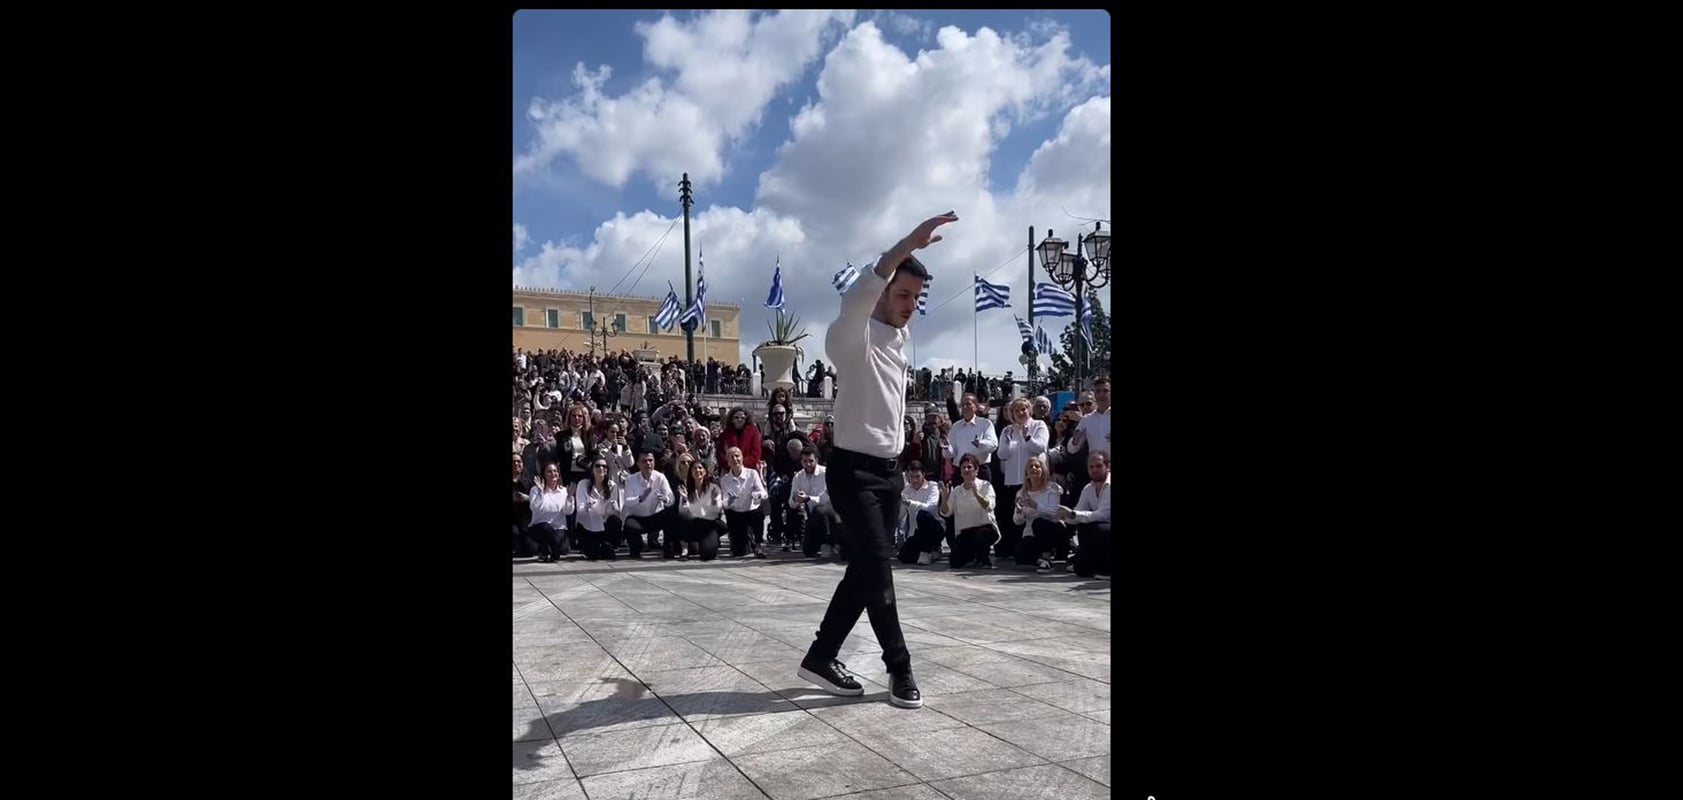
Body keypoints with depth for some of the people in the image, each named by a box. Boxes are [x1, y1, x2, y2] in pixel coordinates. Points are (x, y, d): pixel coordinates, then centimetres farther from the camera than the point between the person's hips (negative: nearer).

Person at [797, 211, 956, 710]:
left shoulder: (900, 340, 13)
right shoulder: (853, 337, -14)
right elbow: (855, 300, -38)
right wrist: (907, 246, -43)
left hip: (889, 470, 8)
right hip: (854, 471, -8)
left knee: (865, 569, 9)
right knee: (878, 570, -8)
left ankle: (821, 657, 19)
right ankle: (899, 668, 5)